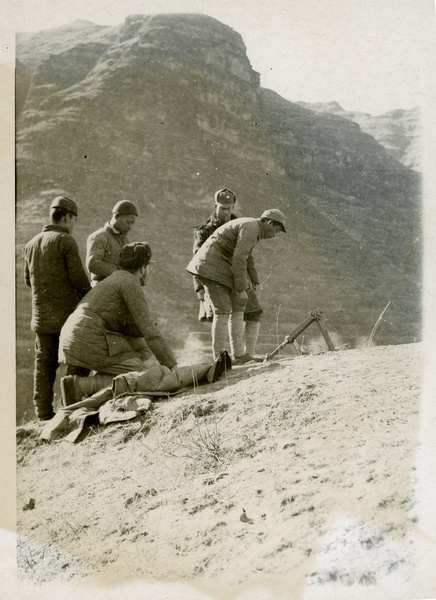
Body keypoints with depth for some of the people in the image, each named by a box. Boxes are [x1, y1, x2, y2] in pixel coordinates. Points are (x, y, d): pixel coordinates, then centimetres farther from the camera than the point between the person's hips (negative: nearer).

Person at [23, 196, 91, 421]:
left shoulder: (32, 244, 12)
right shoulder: (66, 241, -9)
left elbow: (28, 279, 17)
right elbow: (78, 276, -13)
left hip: (41, 315, 6)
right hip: (67, 313, -6)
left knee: (44, 364, 8)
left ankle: (44, 414, 11)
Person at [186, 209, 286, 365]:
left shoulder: (252, 229, 17)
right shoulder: (251, 227, -15)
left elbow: (247, 258, 32)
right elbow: (239, 259, -22)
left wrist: (253, 282, 37)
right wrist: (241, 289, -20)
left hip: (219, 268, 10)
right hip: (212, 266, -10)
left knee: (237, 308, 8)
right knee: (223, 311, -12)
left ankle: (238, 355, 10)